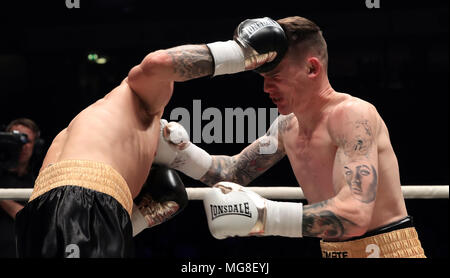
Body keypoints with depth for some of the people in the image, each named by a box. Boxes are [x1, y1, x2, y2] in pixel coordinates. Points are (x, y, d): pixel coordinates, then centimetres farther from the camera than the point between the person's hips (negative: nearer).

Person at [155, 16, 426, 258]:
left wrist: (260, 215, -34)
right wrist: (182, 153, -2)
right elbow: (234, 172, 16)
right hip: (334, 251, 7)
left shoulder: (353, 115, -20)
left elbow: (355, 215, -31)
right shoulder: (288, 125, 5)